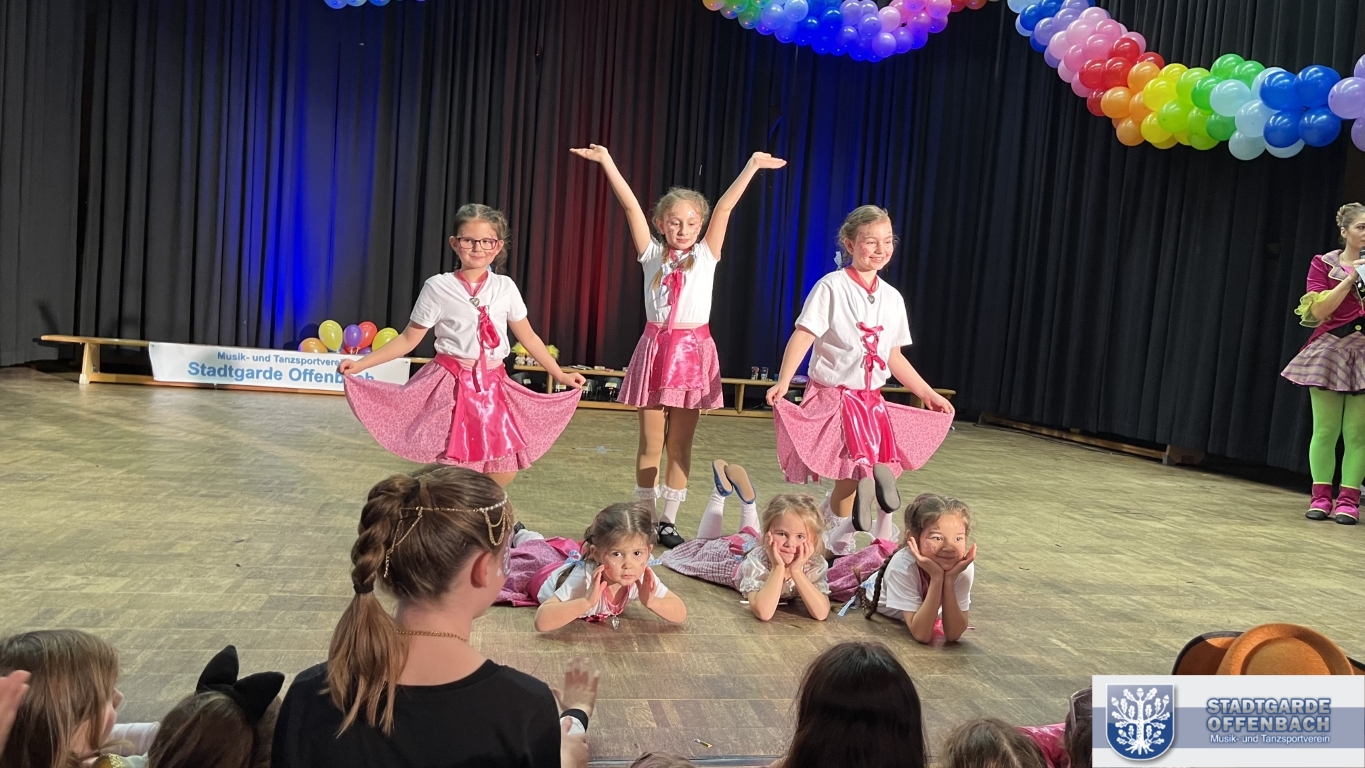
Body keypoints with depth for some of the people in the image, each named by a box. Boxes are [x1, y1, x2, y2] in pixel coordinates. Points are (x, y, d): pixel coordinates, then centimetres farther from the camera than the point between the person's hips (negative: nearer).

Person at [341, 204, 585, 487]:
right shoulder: (438, 287, -5)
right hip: (452, 386, -3)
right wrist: (361, 364, -8)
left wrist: (560, 375, 13)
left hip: (493, 387, 4)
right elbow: (408, 339, 0)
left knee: (505, 468, 1)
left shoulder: (505, 287, 4)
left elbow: (528, 337, 13)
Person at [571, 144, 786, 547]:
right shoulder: (652, 254, 6)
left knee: (680, 443, 5)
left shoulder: (706, 255, 6)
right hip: (655, 349, 0)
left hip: (692, 352, 0)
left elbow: (725, 206, -1)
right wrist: (607, 161, -3)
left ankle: (668, 522, 14)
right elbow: (631, 205, 0)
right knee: (650, 443, 6)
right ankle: (644, 520, 17)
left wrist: (752, 166, -6)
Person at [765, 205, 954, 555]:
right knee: (856, 470, -19)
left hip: (872, 399, 6)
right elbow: (802, 336, -17)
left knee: (882, 471, 1)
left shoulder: (892, 298, 9)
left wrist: (928, 394, 16)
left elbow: (894, 356, 16)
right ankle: (839, 539, 0)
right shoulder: (831, 287, -9)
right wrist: (783, 382, -30)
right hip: (833, 394, -6)